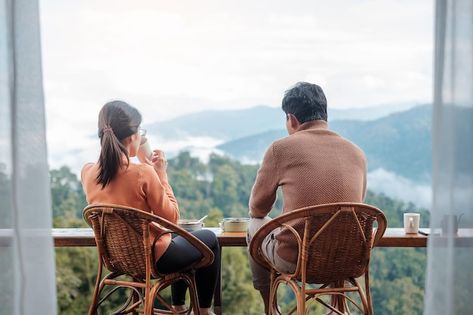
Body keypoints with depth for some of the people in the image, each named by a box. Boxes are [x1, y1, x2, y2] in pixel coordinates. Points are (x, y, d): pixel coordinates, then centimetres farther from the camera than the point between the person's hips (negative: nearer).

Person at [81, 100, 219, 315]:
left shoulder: (87, 173, -8)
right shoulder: (142, 174, -28)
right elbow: (172, 218, -17)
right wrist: (161, 173, -12)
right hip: (153, 259, -7)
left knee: (182, 237, 35)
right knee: (209, 239, 21)